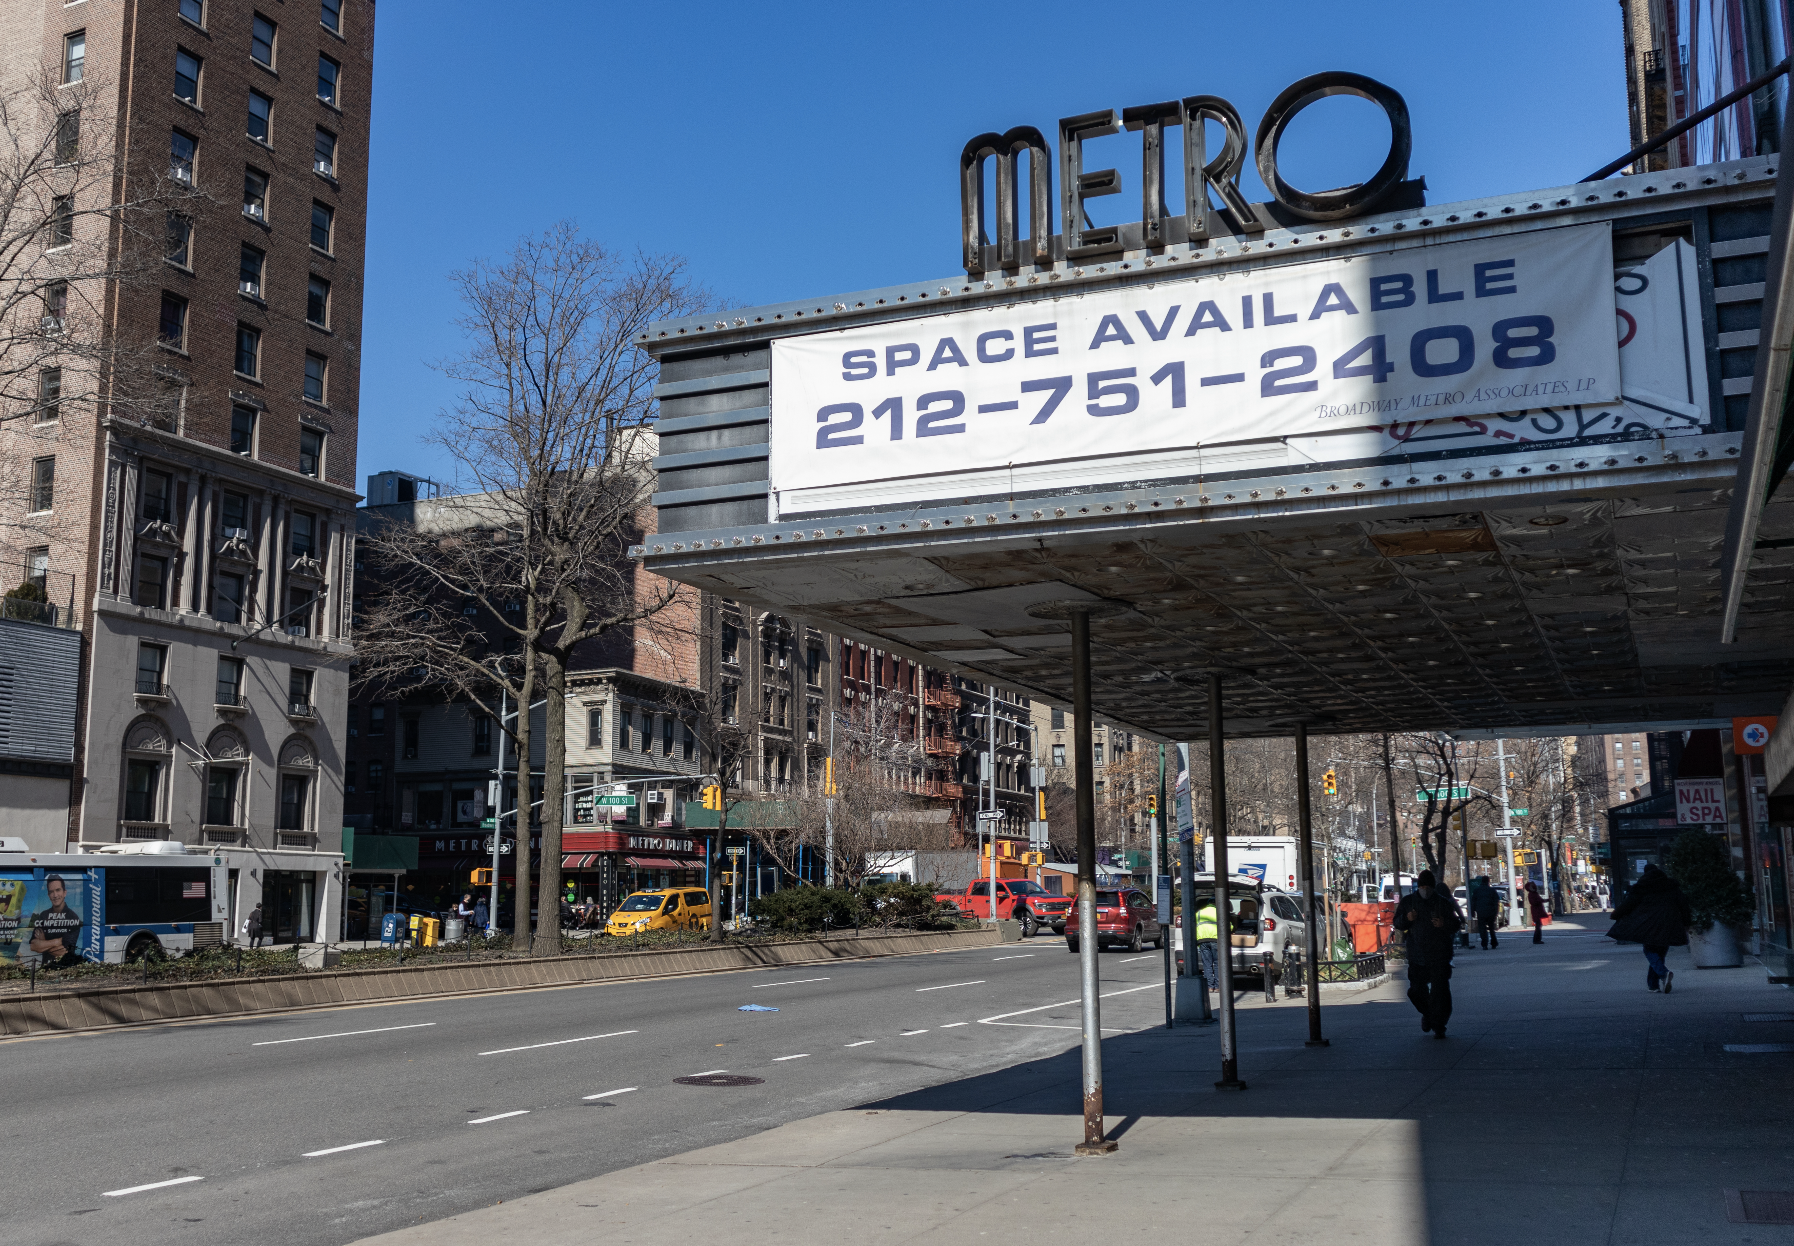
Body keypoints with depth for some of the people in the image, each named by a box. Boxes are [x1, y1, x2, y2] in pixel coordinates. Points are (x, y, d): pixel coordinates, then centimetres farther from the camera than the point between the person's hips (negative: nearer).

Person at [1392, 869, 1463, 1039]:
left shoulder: (1443, 902, 0)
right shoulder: (1408, 901, 5)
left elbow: (1456, 924, 4)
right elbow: (1397, 924, 9)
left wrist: (1444, 924, -17)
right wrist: (1406, 918, -13)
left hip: (1439, 955, -2)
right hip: (1416, 954, 2)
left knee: (1440, 991, -6)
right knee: (1416, 989, 4)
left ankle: (1438, 1026, 3)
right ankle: (1427, 1014, 33)